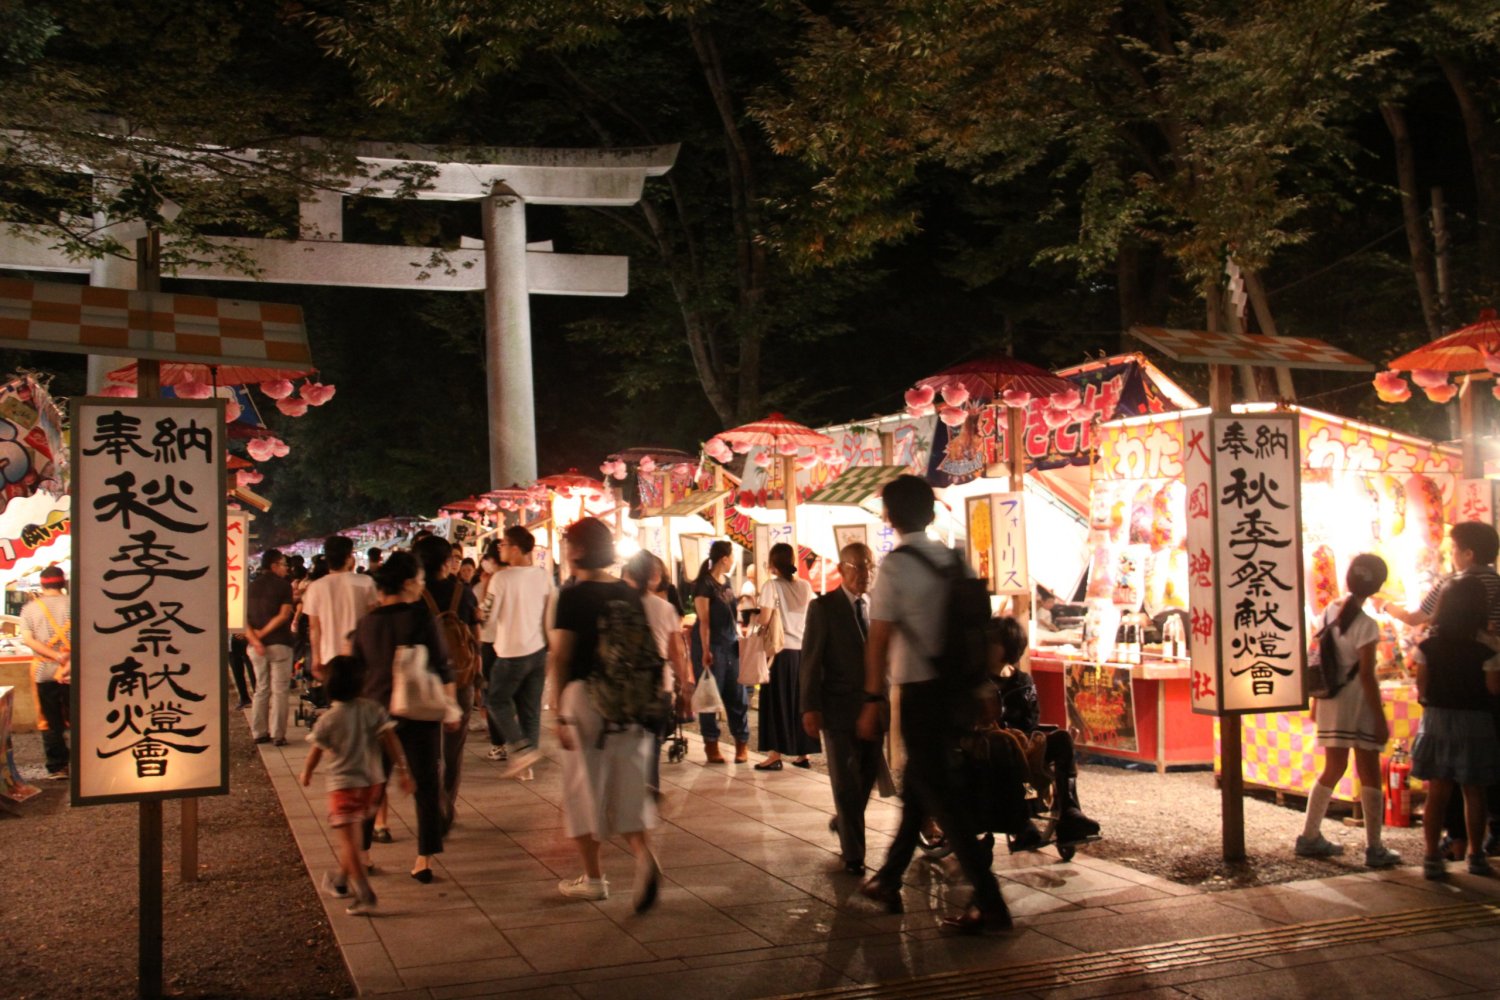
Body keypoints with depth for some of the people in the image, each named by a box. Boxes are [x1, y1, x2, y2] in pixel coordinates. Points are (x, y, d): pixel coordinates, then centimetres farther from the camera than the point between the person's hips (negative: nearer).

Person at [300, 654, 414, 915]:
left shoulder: (328, 719, -12)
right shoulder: (372, 709, -3)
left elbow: (316, 752, -2)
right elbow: (390, 740, -7)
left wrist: (306, 774, 17)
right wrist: (402, 771, -2)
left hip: (343, 784, -5)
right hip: (373, 781, 5)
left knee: (348, 841, -5)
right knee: (355, 837, 22)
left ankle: (364, 894, -15)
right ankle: (341, 882, 38)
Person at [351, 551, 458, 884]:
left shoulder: (367, 623, 1)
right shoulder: (422, 618, -11)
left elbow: (356, 670, 10)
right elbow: (442, 669, -9)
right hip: (418, 713, -4)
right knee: (426, 785, 4)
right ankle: (424, 859, 3)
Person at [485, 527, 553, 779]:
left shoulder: (501, 578, -14)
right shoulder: (543, 576, 1)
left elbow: (487, 615, -9)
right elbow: (552, 616, 8)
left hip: (512, 653, -5)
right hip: (538, 651, 5)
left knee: (498, 700, 13)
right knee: (531, 709, 11)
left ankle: (520, 748, -3)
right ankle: (525, 766, 15)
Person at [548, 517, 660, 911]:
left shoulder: (573, 596, -8)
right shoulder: (629, 594, 6)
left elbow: (559, 657, -12)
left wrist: (560, 713, -9)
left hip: (585, 693, -4)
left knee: (584, 786, 8)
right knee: (627, 786, 9)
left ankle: (593, 878, 16)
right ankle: (643, 853, -14)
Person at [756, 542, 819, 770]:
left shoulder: (772, 585, -7)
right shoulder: (805, 586, 7)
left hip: (780, 649, -5)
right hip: (802, 649, 5)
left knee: (777, 701, 2)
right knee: (800, 700, 12)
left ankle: (775, 755, 0)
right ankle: (803, 753, 15)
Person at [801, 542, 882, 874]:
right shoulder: (823, 607, -5)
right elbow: (810, 660, -7)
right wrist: (810, 708, -13)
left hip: (874, 706, 4)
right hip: (840, 708, -4)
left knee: (868, 775, 13)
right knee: (846, 783, 2)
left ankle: (844, 822, 41)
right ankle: (853, 854, 14)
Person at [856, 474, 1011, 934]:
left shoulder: (896, 566, -12)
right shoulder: (957, 561, 6)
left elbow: (880, 638, -15)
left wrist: (873, 699, -11)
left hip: (920, 691, -7)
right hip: (956, 689, 7)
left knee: (940, 795, -1)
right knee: (917, 787, 19)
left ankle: (989, 903, -3)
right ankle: (888, 881, 33)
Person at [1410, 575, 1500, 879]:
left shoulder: (1428, 645, -4)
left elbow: (1421, 687, -2)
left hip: (1436, 719, 2)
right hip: (1474, 720, -2)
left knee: (1437, 791, 5)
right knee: (1473, 791, 11)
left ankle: (1432, 856, 3)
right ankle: (1476, 855, 19)